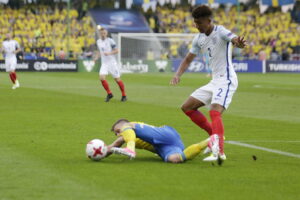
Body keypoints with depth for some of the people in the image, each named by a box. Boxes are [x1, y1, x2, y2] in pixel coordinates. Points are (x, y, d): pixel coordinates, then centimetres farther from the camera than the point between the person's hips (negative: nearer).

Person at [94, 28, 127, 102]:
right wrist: (97, 57, 7)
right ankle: (109, 94, 1)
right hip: (104, 63, 4)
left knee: (117, 79, -1)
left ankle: (124, 95, 16)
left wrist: (109, 53, -24)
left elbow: (116, 51, -8)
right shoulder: (98, 41, 8)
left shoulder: (110, 41, -9)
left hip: (112, 62, -4)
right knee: (102, 78, -16)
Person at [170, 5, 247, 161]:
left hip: (226, 79, -9)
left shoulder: (220, 32, -14)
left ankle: (219, 152, -31)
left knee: (215, 112, -27)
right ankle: (216, 136, 15)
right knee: (187, 107, 10)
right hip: (214, 81, 9)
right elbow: (188, 59, 18)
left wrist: (239, 43, -60)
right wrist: (178, 74, 1)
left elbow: (235, 39, -34)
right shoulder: (199, 39, 9)